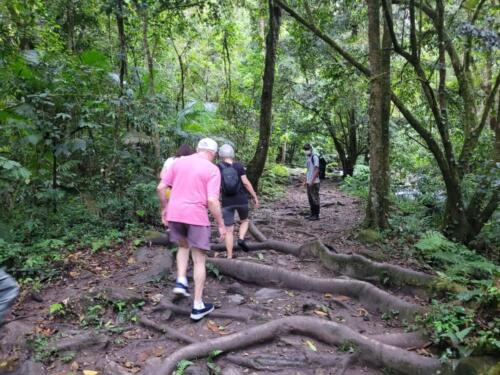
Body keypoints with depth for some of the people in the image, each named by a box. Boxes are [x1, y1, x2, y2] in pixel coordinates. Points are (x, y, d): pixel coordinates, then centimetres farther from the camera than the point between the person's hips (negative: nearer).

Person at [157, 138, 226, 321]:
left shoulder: (178, 162, 8)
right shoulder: (212, 169, -5)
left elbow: (161, 188, 7)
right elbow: (212, 200, -15)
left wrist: (165, 210, 18)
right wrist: (221, 225, -6)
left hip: (175, 214, 4)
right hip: (196, 216, -4)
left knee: (183, 246, 31)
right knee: (199, 260, 7)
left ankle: (181, 281, 13)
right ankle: (198, 306, 12)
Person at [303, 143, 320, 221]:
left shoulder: (315, 157, -10)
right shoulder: (307, 158, 15)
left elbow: (317, 170, -15)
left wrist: (312, 181, -20)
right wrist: (305, 180, 13)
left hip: (314, 182, -8)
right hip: (309, 182, 8)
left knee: (315, 198, -4)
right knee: (310, 198, 12)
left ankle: (316, 215, 2)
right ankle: (312, 214, 19)